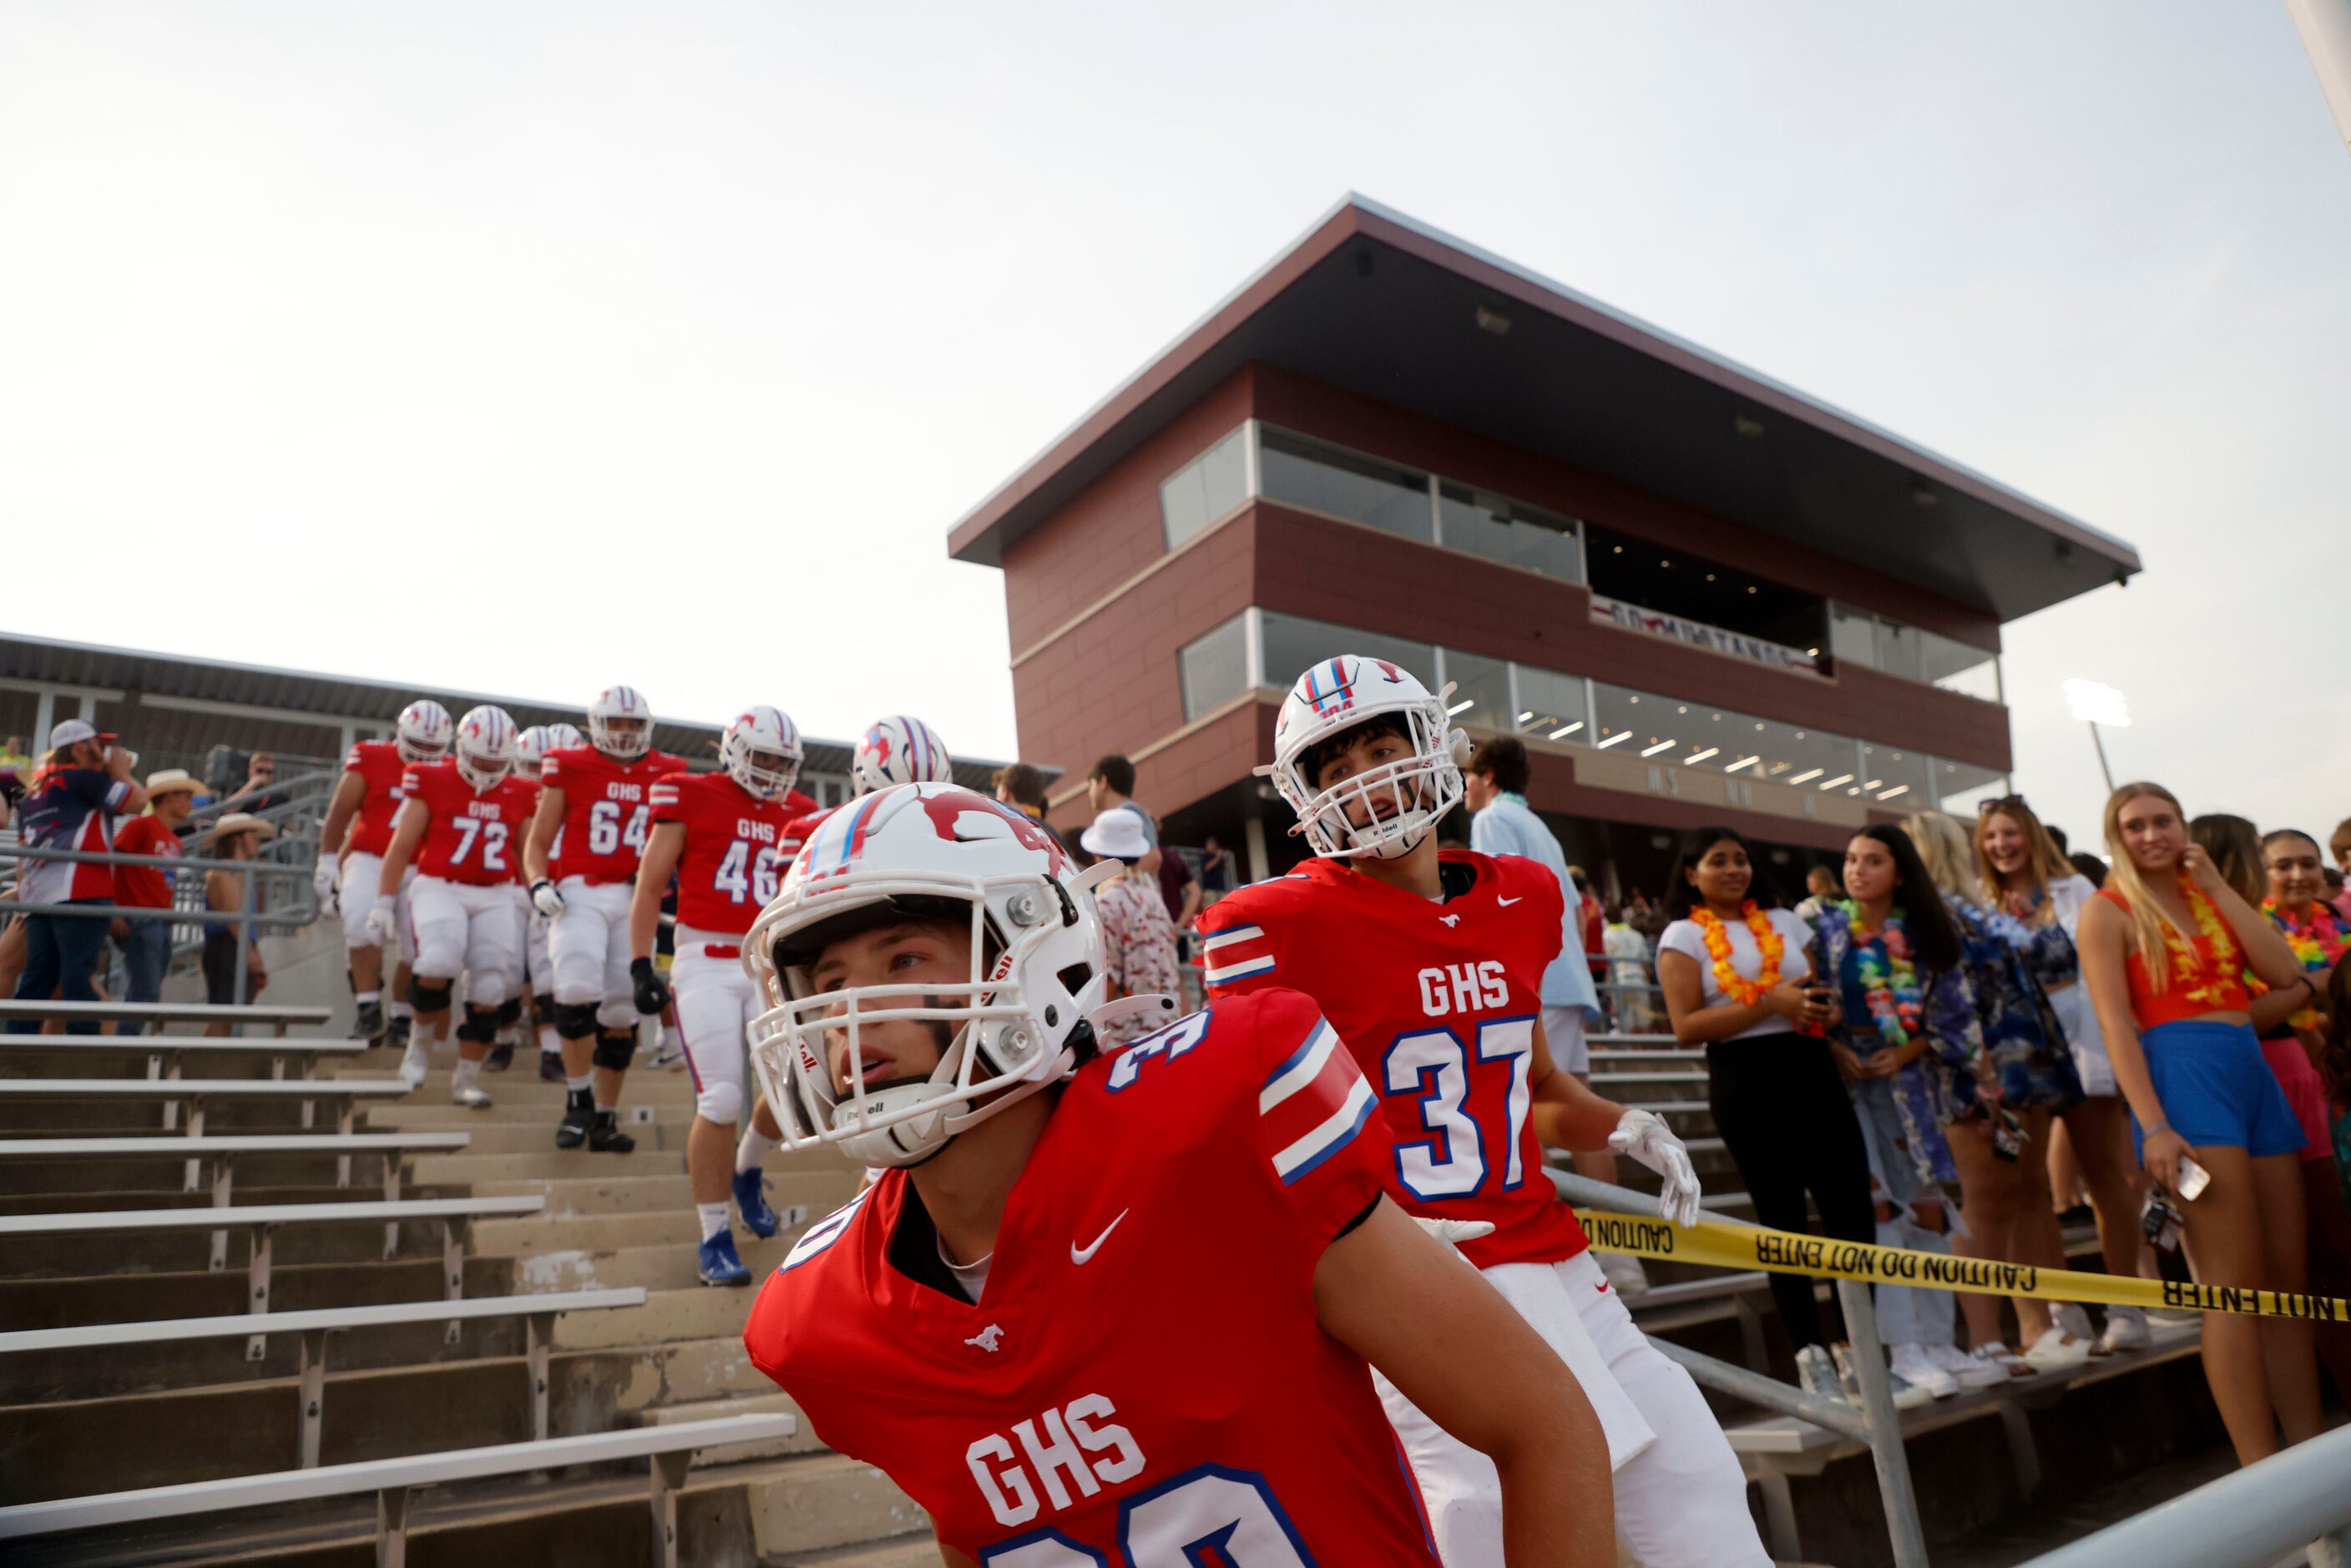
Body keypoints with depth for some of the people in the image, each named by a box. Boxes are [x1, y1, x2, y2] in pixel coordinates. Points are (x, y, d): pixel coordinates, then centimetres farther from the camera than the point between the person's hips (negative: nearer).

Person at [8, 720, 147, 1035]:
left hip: (36, 891, 8)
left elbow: (23, 849, 24)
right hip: (76, 890, -8)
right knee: (79, 971, -12)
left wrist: (21, 894, 22)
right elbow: (138, 800, -5)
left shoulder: (34, 788, 26)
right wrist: (121, 772, 12)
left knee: (38, 975, 8)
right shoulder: (83, 777, 0)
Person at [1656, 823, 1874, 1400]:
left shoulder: (1784, 920, 15)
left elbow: (1818, 987, 22)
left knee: (1853, 1205, 1)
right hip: (1746, 1080, -4)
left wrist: (1828, 1008, -2)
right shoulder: (1683, 936, 0)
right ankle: (1813, 1354, 13)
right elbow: (1687, 1027, -10)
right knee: (1782, 1218, 2)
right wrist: (1770, 1004, -16)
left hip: (1813, 1068, 4)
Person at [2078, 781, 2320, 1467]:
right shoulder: (2109, 910, 0)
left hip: (2254, 1073, 7)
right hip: (2184, 1077, -7)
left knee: (2288, 1277, 9)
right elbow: (2116, 1024, -9)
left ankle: (2311, 1453, 16)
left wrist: (2216, 884, 3)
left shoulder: (2209, 895, 18)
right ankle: (2260, 1469, -3)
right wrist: (2153, 1125, -18)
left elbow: (2285, 972, 4)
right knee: (2234, 1284, -7)